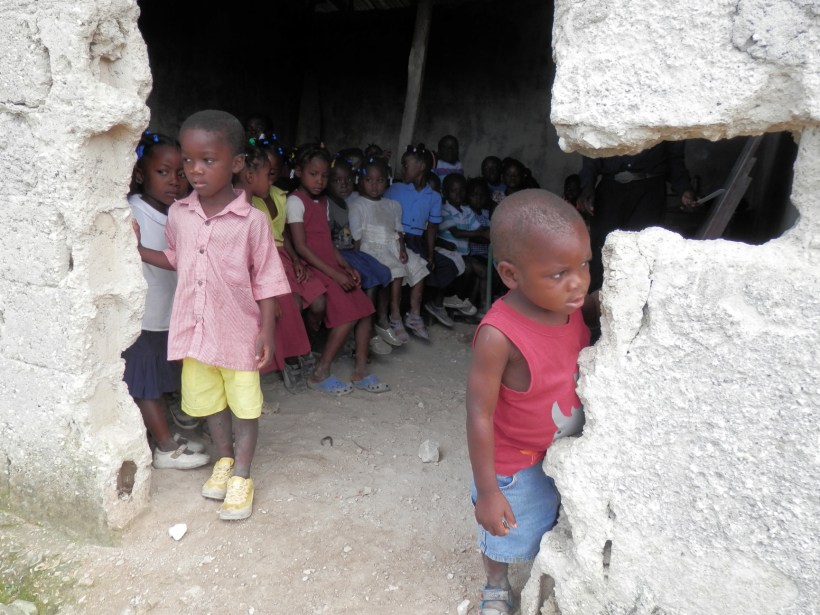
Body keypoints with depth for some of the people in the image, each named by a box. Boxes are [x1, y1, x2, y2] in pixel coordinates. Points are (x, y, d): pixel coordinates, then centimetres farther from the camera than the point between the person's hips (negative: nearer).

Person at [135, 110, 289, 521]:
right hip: (194, 328, 5)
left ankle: (241, 475, 26)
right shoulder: (178, 214, -2)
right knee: (207, 399, 20)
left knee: (243, 404, 10)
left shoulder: (251, 220, -15)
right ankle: (224, 459, 41)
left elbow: (265, 281, -10)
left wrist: (267, 331, -11)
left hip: (238, 330, -4)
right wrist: (139, 250, 0)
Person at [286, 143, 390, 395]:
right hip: (312, 268, -7)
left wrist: (346, 267, 1)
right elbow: (301, 246, -15)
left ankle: (360, 372, 4)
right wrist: (334, 274, -18)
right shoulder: (295, 201, -8)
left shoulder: (323, 201, 17)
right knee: (348, 314, -19)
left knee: (364, 309, -5)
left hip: (332, 267, 8)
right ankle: (320, 374, -8)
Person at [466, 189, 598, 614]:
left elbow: (602, 306, 6)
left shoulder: (571, 303, -18)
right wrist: (487, 491, -20)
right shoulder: (499, 336, -36)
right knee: (506, 539, 23)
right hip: (518, 465, -5)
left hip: (569, 452, 5)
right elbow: (480, 415, -27)